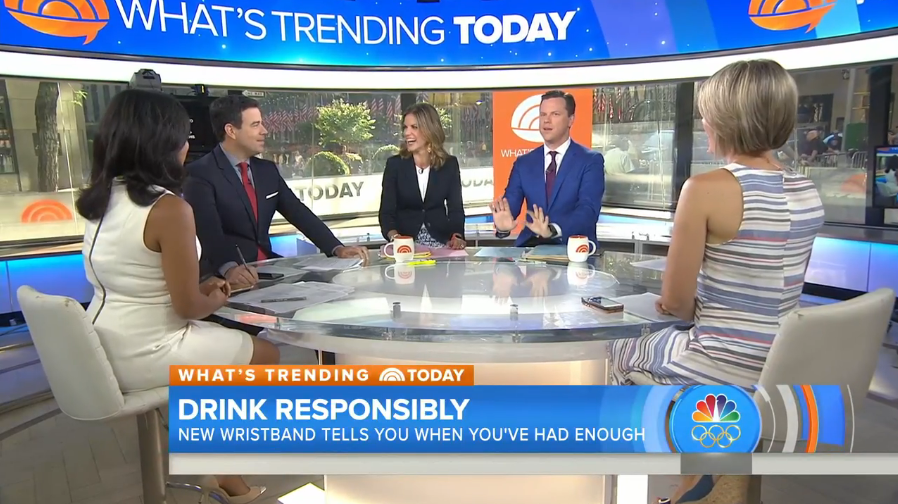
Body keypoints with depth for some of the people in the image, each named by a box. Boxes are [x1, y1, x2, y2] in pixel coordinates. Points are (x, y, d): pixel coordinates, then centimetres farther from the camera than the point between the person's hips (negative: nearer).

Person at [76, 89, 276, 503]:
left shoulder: (99, 199, 2)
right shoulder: (169, 208, -23)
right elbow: (188, 307, -19)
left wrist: (198, 289, 11)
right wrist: (216, 300, 2)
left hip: (103, 351, 9)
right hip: (145, 356, -8)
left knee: (226, 345, 27)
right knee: (266, 356, 12)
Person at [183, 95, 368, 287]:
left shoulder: (267, 169, 12)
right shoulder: (201, 173, -9)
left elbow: (299, 213, 9)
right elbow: (208, 230, -23)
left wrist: (337, 248, -4)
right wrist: (229, 267, -42)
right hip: (224, 277, -6)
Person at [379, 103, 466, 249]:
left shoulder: (449, 164, 4)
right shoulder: (394, 164, 1)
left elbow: (456, 209, 2)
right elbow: (386, 211, -3)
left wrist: (457, 237, -17)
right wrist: (394, 237, -22)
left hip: (441, 242, 1)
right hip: (406, 244, -1)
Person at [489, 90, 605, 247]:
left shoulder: (591, 161, -1)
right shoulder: (523, 163, 10)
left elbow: (588, 209, -14)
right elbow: (510, 204, -1)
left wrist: (553, 230, -33)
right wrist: (503, 225, -25)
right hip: (530, 246, 3)